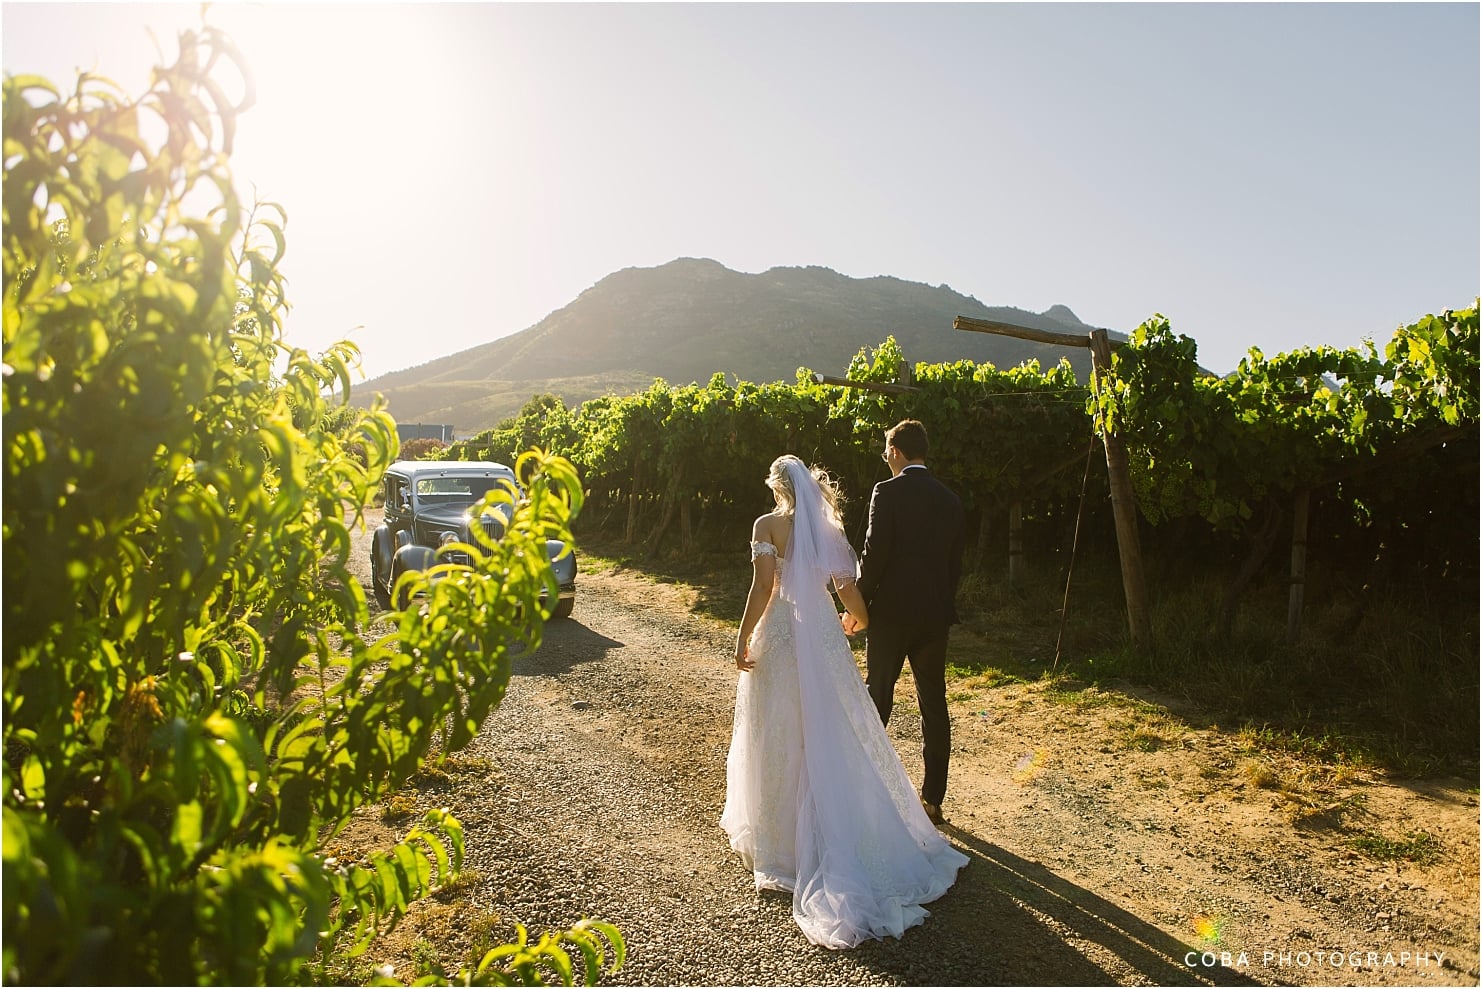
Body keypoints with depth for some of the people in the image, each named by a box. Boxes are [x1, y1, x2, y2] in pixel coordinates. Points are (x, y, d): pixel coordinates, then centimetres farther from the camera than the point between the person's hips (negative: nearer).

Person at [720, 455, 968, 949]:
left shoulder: (768, 525, -9)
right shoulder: (828, 528, 4)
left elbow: (763, 586, -18)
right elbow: (848, 588, 5)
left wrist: (743, 639, -12)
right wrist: (863, 622, 24)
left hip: (780, 635, -4)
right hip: (823, 634, 4)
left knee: (782, 739, 6)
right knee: (832, 733, 14)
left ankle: (781, 835, 16)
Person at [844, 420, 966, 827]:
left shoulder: (888, 492, -11)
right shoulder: (949, 499, 7)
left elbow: (874, 554, -14)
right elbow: (955, 563, 11)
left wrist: (856, 606, -3)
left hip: (891, 613, -5)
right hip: (935, 616, 5)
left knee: (878, 701, 9)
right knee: (934, 706, 10)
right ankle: (932, 800, 17)